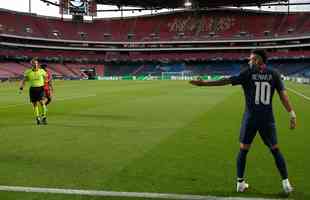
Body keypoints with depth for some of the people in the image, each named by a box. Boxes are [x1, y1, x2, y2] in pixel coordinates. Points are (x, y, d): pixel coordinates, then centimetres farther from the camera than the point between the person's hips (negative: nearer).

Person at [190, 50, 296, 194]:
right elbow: (283, 94, -3)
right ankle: (286, 182, 12)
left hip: (250, 118, -2)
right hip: (267, 119, 2)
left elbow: (227, 81, -8)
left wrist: (204, 83, -6)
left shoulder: (248, 73, -4)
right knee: (275, 150, 14)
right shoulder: (274, 74, 3)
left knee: (243, 150, 12)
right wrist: (292, 114, -2)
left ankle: (240, 183, 15)